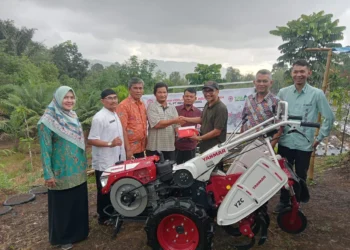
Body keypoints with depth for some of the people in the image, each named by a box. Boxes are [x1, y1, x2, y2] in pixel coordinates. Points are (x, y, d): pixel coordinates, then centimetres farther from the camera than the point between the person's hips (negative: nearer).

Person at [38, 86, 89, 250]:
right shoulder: (48, 120, -16)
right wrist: (48, 175, -16)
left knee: (79, 203, 18)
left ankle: (79, 231, 39)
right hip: (61, 173, -6)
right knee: (62, 206, 10)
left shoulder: (74, 117, 6)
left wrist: (84, 164, 15)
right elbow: (45, 149, -16)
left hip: (78, 171, 7)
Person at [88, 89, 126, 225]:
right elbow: (91, 140, -20)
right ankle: (103, 217, 23)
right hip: (104, 162, -9)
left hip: (117, 160, 9)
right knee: (105, 191, 7)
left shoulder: (115, 115, 11)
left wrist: (123, 154, 18)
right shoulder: (99, 117, -17)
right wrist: (110, 143, -30)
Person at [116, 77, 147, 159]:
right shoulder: (123, 105, -13)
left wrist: (145, 143, 13)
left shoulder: (142, 105, 10)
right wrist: (128, 149, -19)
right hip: (130, 149, -7)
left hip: (141, 147, 7)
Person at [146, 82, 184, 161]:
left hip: (170, 147, 5)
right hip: (155, 148, -5)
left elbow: (177, 126, 7)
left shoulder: (172, 108, 14)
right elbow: (157, 124, -14)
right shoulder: (152, 107, -2)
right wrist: (174, 121, -12)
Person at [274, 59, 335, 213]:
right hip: (285, 143, 2)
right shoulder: (283, 92, 1)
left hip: (304, 145, -2)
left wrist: (319, 138, 0)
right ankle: (283, 201, 34)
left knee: (300, 177, 13)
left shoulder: (317, 94, -6)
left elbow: (329, 117, 0)